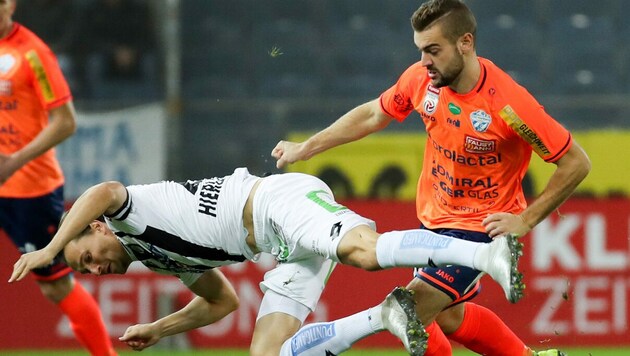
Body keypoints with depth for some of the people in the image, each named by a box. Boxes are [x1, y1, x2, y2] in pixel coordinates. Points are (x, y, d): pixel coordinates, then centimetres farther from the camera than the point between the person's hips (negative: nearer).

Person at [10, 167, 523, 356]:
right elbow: (222, 301, 39)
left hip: (283, 200, -9)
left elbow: (103, 192, -21)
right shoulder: (162, 255, 29)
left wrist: (49, 248, -15)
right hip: (286, 249, 9)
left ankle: (489, 253, -44)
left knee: (365, 251, -36)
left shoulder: (129, 213, 4)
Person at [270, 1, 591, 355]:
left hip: (481, 227, -7)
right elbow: (372, 115, 9)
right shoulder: (421, 78, -12)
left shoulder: (509, 104, -29)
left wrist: (526, 221, -21)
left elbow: (577, 163, -20)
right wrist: (305, 148, 11)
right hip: (436, 219, 7)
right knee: (447, 316, 24)